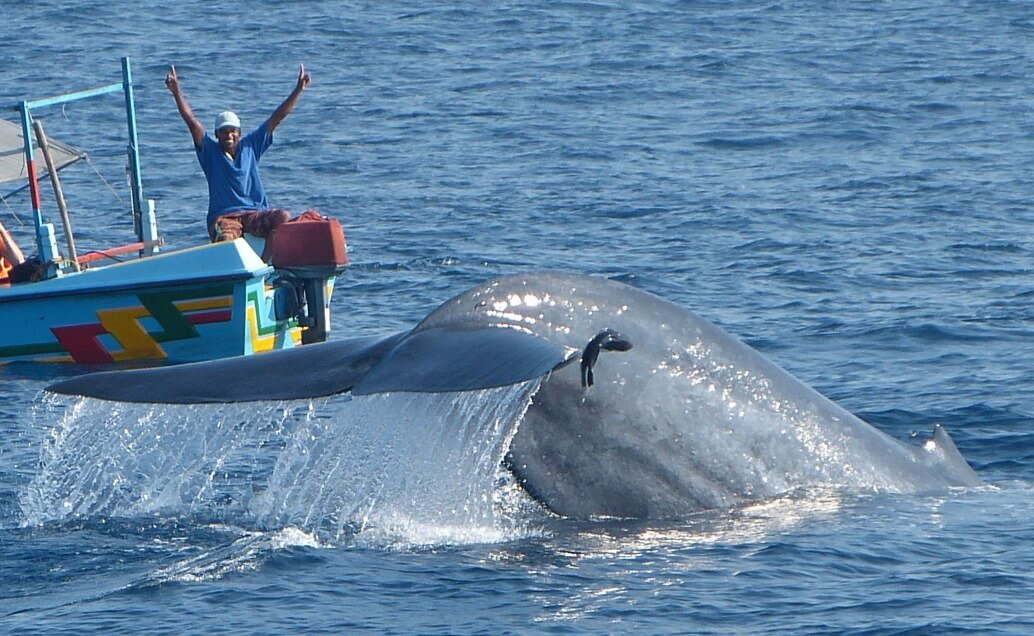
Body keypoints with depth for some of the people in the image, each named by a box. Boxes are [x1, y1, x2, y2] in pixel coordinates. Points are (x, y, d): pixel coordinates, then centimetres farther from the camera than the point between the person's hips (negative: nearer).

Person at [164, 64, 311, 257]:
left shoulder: (250, 146, 12)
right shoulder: (210, 151, 5)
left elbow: (276, 118, 10)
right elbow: (192, 122, -7)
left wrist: (298, 90, 5)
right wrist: (177, 93, -18)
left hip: (255, 214, 3)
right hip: (223, 217, -3)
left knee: (283, 217, -28)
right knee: (225, 238, -37)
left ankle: (263, 263, -32)